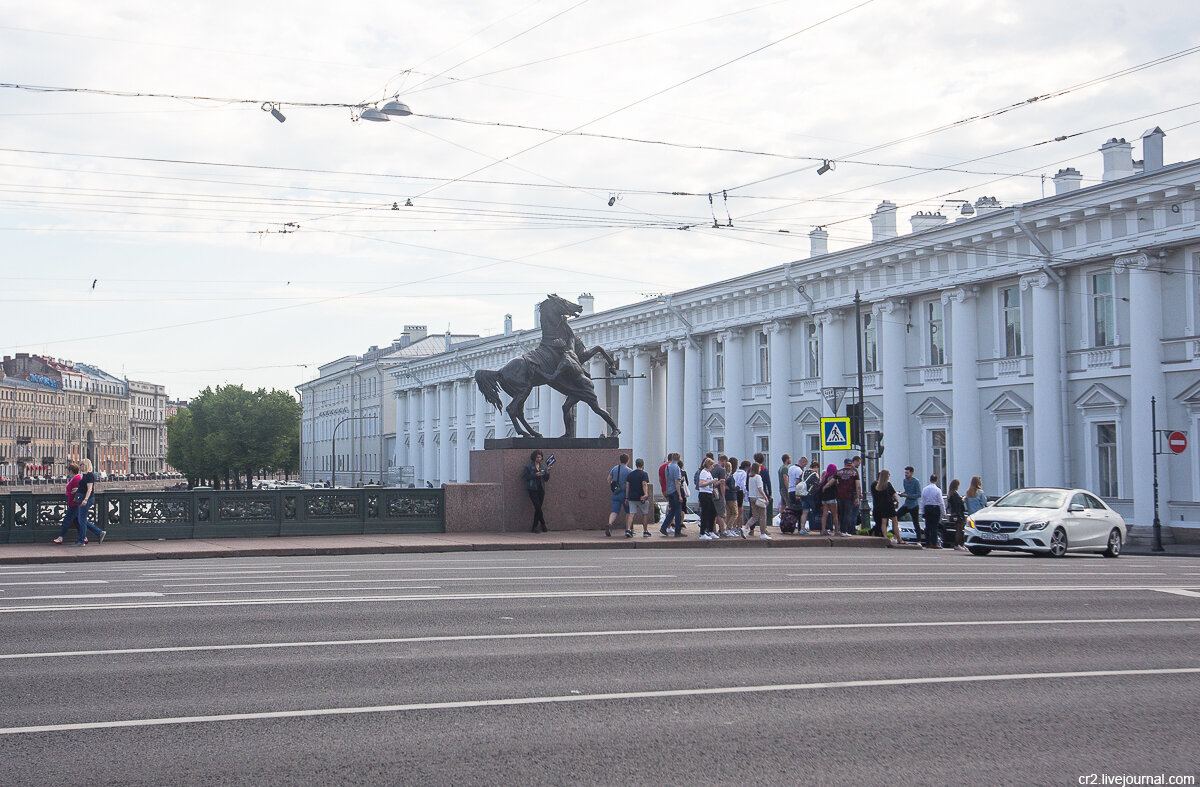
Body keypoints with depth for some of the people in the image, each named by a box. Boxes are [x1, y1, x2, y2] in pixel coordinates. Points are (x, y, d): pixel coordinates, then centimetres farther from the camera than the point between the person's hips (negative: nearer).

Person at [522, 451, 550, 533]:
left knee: (538, 509, 3)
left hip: (541, 489, 5)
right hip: (533, 490, -5)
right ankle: (543, 524, 0)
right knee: (538, 507, -15)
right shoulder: (529, 466, 1)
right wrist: (535, 475, -16)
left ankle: (534, 528, 7)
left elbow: (546, 479, 12)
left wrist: (547, 472, -5)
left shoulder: (543, 467, 13)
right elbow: (526, 477, -6)